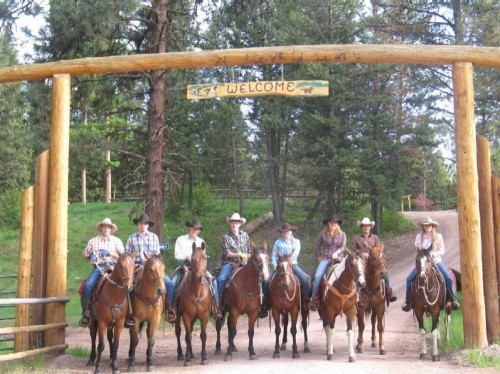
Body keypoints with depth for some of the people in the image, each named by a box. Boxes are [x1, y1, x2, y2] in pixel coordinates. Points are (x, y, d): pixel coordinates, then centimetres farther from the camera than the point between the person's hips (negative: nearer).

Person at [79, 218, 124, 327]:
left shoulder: (116, 241, 14)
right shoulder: (93, 241, 16)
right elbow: (84, 254, 21)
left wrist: (109, 253, -9)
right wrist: (90, 256, -2)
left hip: (112, 266, -1)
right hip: (98, 267, 1)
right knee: (88, 285, -25)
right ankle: (85, 312, -14)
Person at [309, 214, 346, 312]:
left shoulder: (342, 234, 10)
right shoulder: (323, 234, 9)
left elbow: (343, 247, 0)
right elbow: (317, 246, 15)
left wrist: (337, 252, -19)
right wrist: (319, 257, 7)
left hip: (338, 259, 0)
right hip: (325, 259, 0)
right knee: (317, 276, -23)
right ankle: (314, 299, -13)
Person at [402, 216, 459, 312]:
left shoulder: (438, 236, -1)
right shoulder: (419, 236, 2)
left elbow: (442, 250, -2)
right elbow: (416, 248, 9)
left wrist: (433, 254, -18)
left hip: (436, 261, -1)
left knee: (449, 278, -20)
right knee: (409, 279, -12)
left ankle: (453, 299, -2)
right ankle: (408, 301, 2)